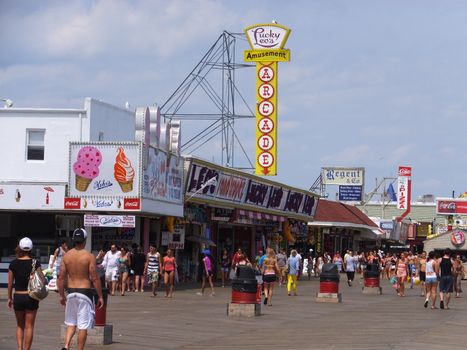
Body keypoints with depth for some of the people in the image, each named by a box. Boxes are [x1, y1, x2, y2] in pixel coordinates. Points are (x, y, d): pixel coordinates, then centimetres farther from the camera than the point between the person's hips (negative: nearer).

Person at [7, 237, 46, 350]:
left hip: (18, 297, 2)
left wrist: (10, 298, 12)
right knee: (29, 326, 6)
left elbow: (10, 283, 1)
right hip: (31, 297, -2)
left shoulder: (13, 264, -3)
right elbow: (43, 280, -11)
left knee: (20, 325, 16)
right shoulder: (35, 263, -8)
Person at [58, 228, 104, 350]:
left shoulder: (66, 256, 2)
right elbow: (95, 278, -11)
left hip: (71, 292, 4)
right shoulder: (89, 257, -10)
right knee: (83, 326, 3)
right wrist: (100, 296, -3)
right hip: (85, 292, -4)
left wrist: (62, 295, 14)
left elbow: (61, 278, 4)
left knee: (71, 323, 15)